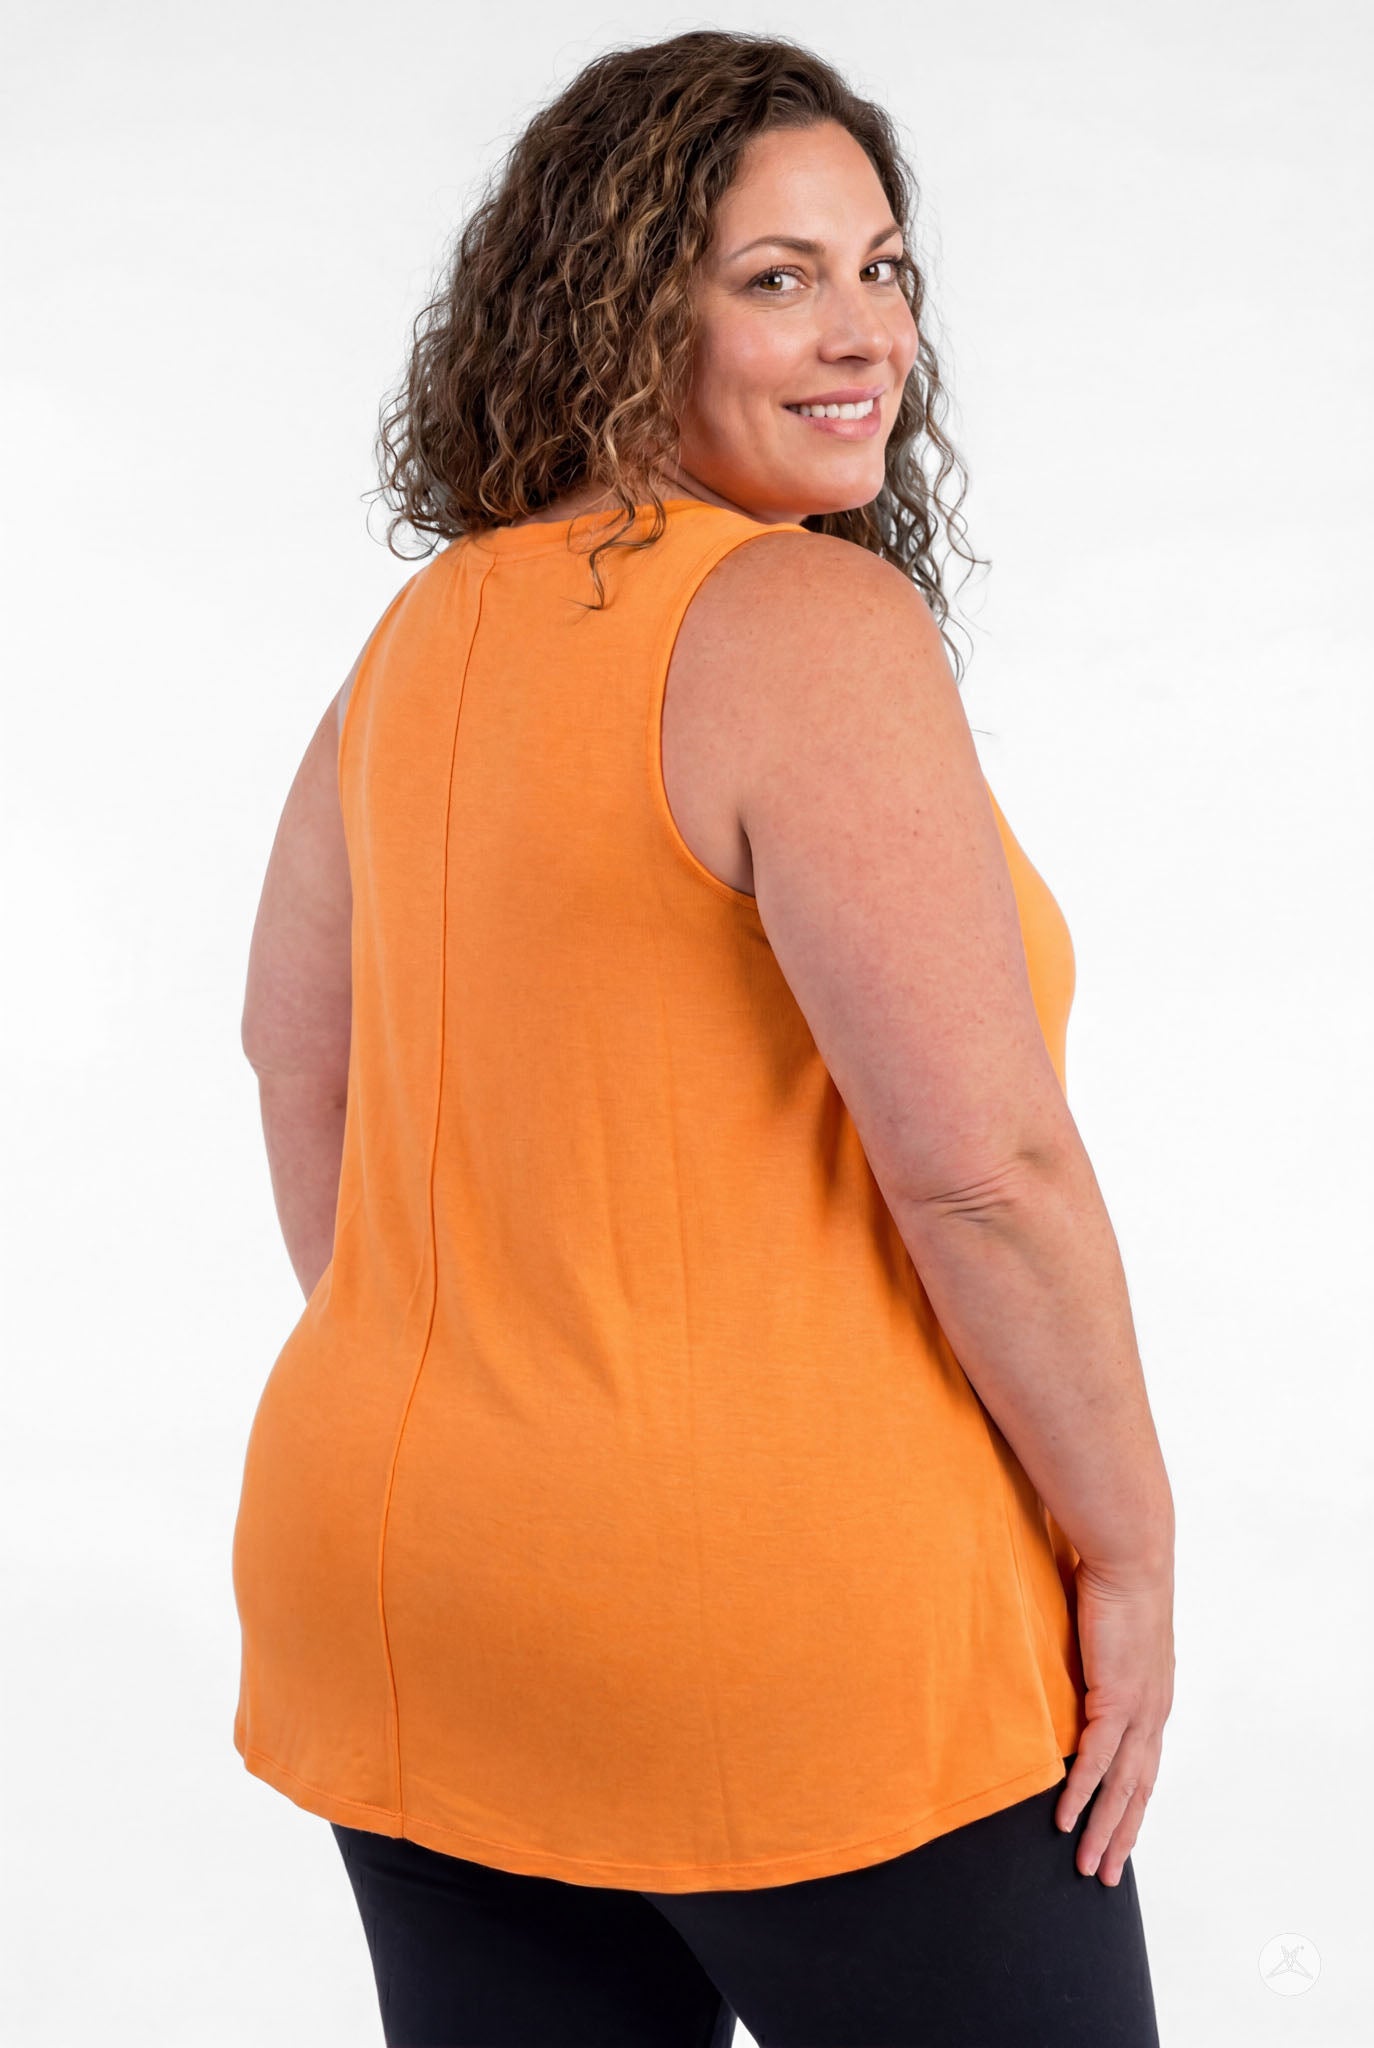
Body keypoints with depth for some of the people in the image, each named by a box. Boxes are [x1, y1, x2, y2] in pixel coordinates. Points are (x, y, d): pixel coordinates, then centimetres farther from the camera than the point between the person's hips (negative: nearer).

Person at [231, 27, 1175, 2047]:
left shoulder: (426, 632, 6)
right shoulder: (818, 627, -18)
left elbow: (296, 1041, 17)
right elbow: (987, 1162, -22)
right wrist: (1129, 1548, -10)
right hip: (803, 1622, -7)